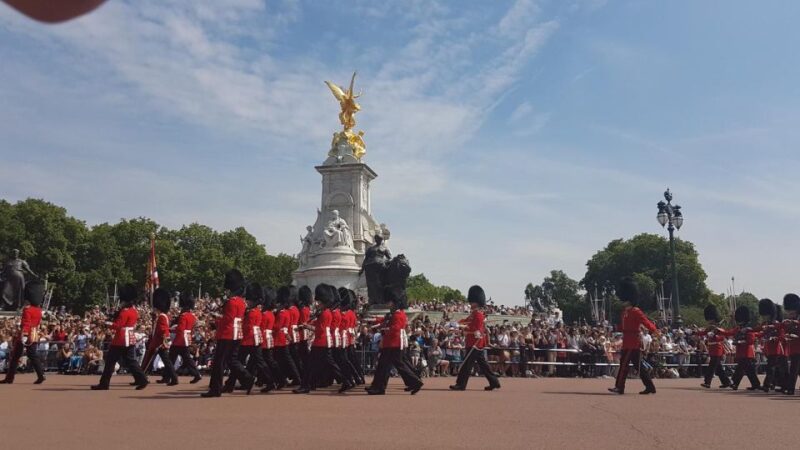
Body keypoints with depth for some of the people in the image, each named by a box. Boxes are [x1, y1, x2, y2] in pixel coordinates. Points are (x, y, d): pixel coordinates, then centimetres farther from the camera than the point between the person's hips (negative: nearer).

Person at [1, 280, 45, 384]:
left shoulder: (27, 309, -13)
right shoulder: (39, 310, 9)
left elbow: (25, 324, -20)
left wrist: (23, 336, -24)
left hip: (25, 335, -6)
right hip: (34, 335, 6)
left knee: (15, 357, 5)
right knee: (33, 356, 7)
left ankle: (9, 378, 10)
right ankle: (41, 376, -5)